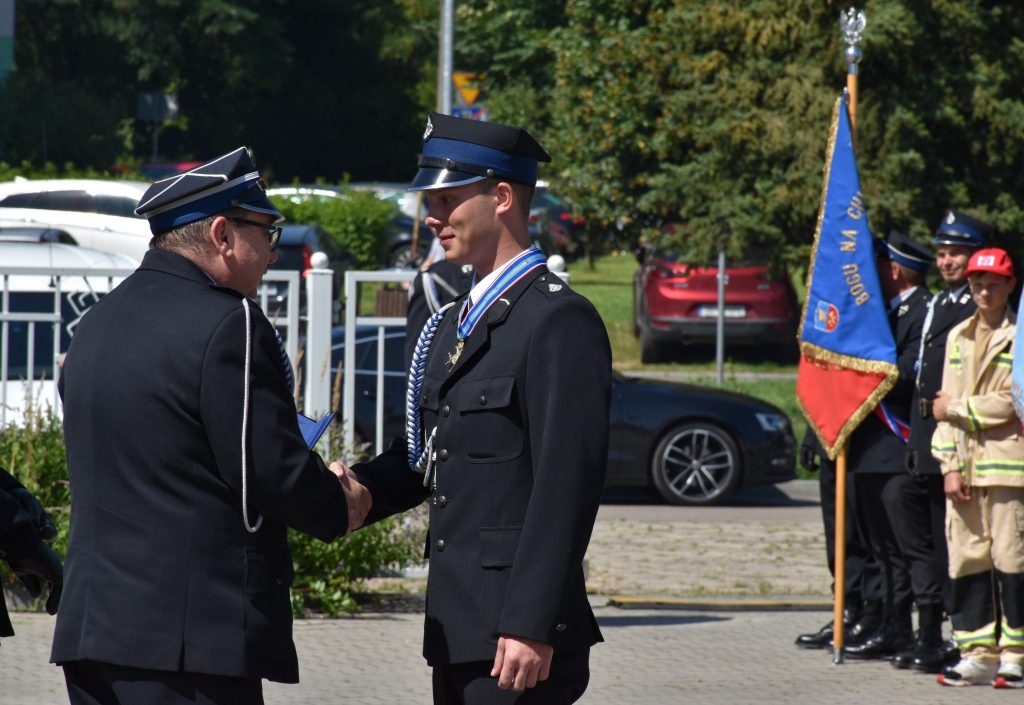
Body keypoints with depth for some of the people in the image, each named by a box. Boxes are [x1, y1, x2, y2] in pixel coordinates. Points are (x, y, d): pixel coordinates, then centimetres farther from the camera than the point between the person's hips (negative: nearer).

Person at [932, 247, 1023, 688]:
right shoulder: (958, 336, 17)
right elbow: (946, 405, 14)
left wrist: (956, 409, -2)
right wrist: (949, 465, 4)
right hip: (965, 465, 5)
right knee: (967, 559, 3)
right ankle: (978, 654, 8)